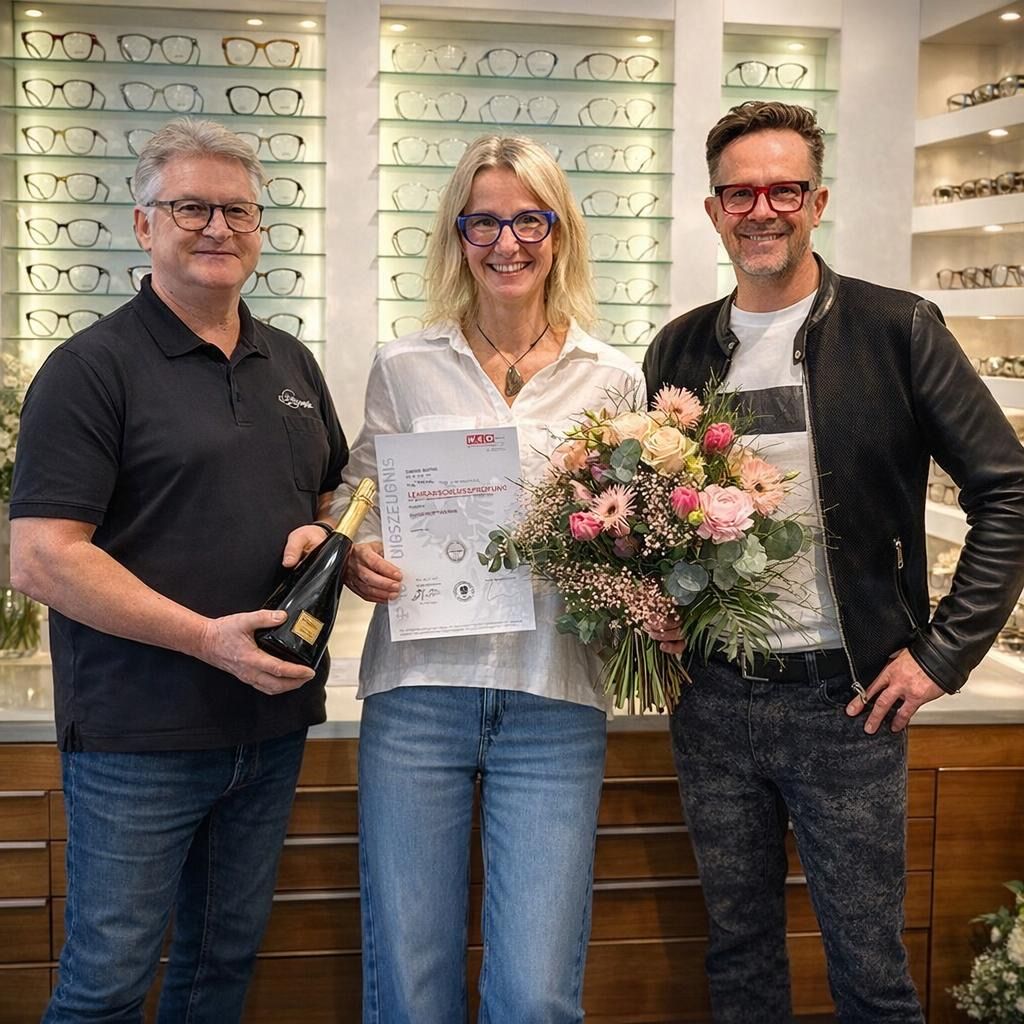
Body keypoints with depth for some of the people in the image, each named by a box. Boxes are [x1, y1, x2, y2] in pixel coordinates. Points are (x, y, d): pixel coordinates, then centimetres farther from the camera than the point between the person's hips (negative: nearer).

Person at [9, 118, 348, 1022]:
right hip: (140, 738, -6)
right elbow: (41, 558, -17)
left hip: (273, 721, 6)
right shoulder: (92, 367, -10)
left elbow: (341, 494, 22)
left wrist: (326, 534, -3)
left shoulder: (292, 363, 11)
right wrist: (206, 637, -22)